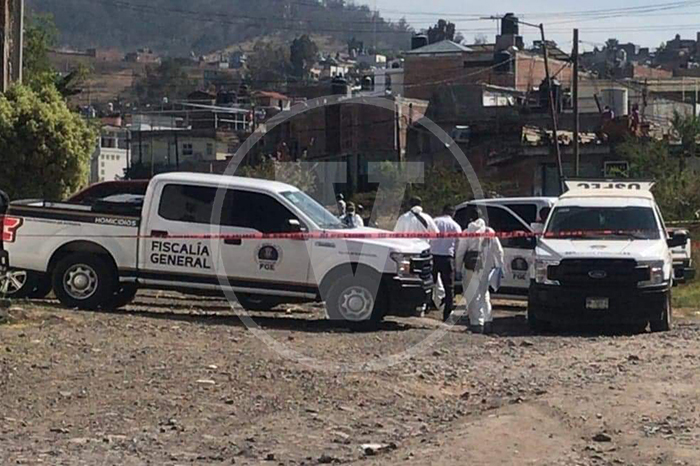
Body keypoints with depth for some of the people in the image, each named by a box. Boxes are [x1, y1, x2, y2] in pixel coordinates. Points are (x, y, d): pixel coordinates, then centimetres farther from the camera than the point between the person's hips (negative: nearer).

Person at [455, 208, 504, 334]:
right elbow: (499, 251, 9)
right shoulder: (490, 232, 7)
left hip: (472, 268, -5)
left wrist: (458, 268, 3)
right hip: (487, 268, 5)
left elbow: (460, 252, -4)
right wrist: (500, 266, 16)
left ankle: (477, 323, -7)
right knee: (484, 293, 19)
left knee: (473, 296, 0)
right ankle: (487, 321, 15)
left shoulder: (468, 232, -5)